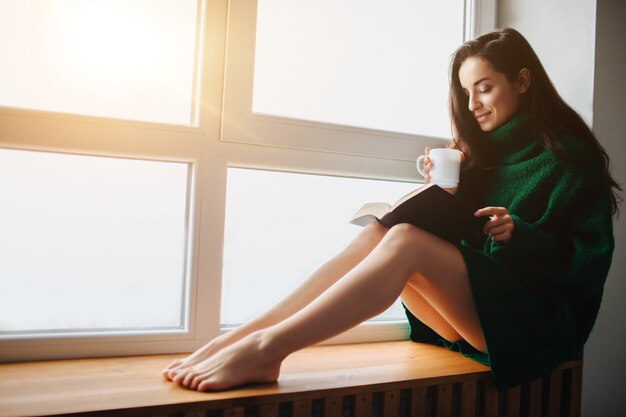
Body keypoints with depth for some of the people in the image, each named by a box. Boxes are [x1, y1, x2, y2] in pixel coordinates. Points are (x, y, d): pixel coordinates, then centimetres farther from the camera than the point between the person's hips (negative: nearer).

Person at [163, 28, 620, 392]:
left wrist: (518, 233, -20)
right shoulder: (486, 150, 15)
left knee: (406, 240, -31)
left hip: (537, 323, -5)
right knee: (378, 232, -21)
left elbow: (590, 257, -6)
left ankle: (265, 348, -36)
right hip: (474, 313, 6)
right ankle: (235, 341, -28)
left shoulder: (569, 156, -2)